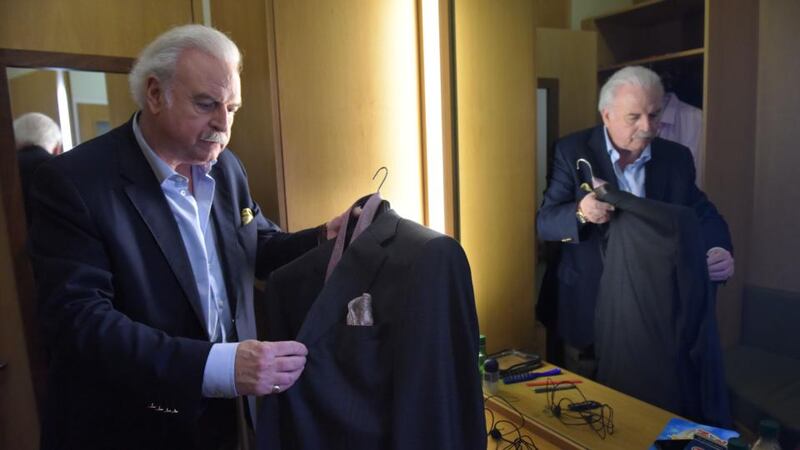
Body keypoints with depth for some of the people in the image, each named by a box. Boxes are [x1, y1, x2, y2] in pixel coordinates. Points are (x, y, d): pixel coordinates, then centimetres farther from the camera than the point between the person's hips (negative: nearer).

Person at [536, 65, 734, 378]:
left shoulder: (677, 158, 0)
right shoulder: (573, 152, -10)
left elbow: (703, 214, -1)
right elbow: (544, 223, -14)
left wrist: (720, 250, -24)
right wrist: (581, 213, -36)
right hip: (590, 308, -2)